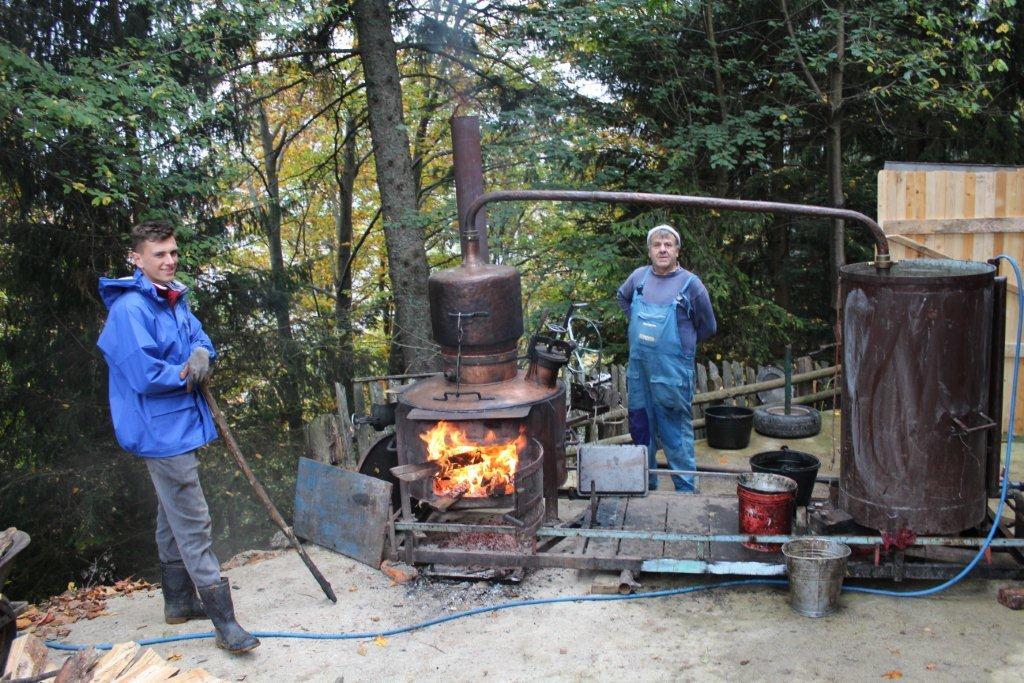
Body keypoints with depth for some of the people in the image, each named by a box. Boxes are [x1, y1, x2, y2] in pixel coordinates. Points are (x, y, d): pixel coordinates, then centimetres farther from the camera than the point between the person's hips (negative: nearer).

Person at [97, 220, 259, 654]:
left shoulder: (175, 300, 10)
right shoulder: (130, 308, -19)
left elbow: (198, 334, 15)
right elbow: (145, 376, -25)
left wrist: (202, 353, -9)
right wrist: (186, 375, -9)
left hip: (179, 425, 10)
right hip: (162, 431, -10)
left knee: (174, 520, 20)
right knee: (193, 525, -8)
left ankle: (178, 601, 33)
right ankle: (224, 622, -4)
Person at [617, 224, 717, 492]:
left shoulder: (691, 284, -8)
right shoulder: (639, 277, 3)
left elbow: (708, 327, 4)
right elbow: (622, 297, 27)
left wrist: (682, 342, 8)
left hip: (673, 372, -5)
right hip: (638, 370, 5)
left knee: (676, 433, 0)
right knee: (640, 427, 16)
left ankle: (686, 490, 10)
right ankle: (645, 483, 32)